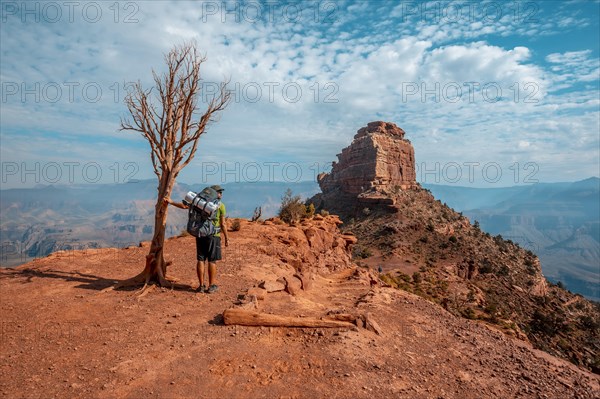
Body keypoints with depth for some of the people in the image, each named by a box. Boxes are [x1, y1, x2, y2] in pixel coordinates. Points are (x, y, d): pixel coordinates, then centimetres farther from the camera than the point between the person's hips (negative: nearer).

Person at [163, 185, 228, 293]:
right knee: (212, 261, 3)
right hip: (213, 236, -4)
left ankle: (201, 285, 12)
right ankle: (211, 285, 8)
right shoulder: (220, 206, -3)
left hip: (200, 234, 4)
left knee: (201, 260, 7)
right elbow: (223, 224, -4)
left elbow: (184, 206, 4)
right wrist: (226, 238, 4)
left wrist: (171, 202, 14)